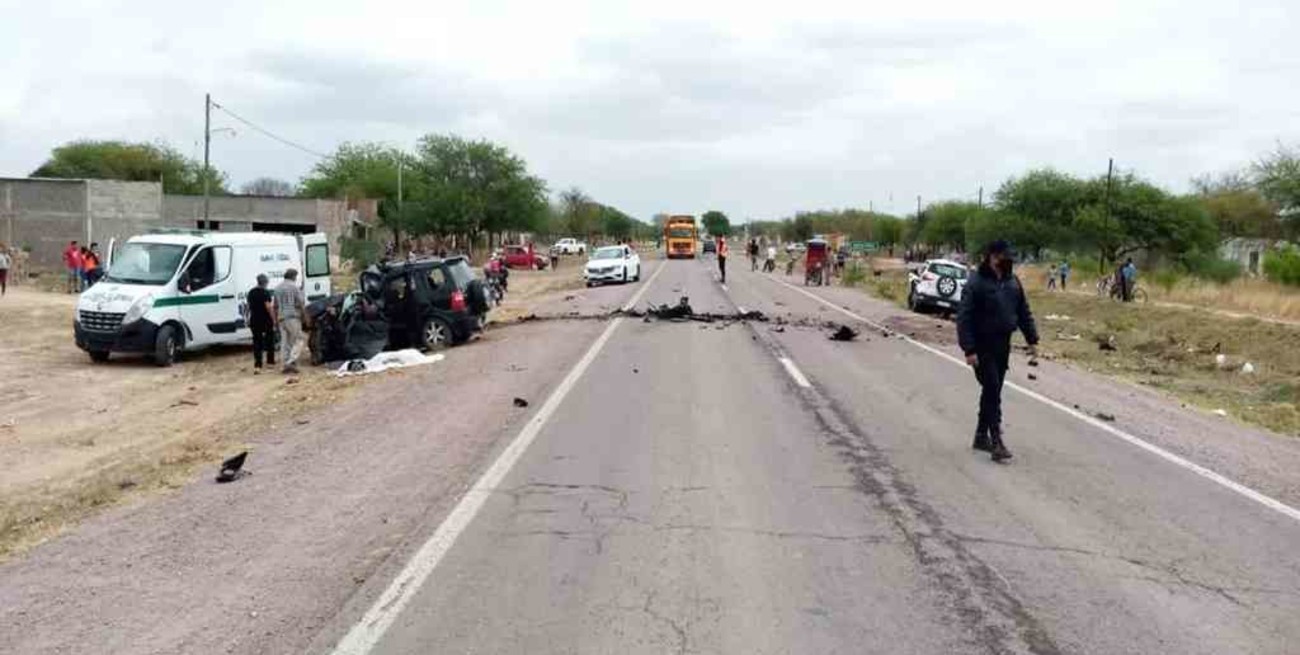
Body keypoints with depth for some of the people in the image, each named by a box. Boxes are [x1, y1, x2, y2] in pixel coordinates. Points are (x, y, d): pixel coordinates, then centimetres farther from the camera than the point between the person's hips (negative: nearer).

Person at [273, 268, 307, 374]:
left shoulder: (278, 288, 14)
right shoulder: (294, 287, -6)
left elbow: (276, 306, 18)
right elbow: (301, 304, -10)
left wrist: (276, 319, 24)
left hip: (281, 318, 7)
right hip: (293, 318, -6)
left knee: (284, 342, 9)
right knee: (297, 341, -2)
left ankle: (285, 364, 7)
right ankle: (291, 362, -15)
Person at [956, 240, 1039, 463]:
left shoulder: (1013, 282, 8)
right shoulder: (976, 283, -13)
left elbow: (1024, 312, 15)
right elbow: (964, 318, -16)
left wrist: (1032, 339, 10)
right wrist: (968, 349, -21)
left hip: (1003, 346, 7)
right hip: (982, 347, -7)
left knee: (992, 391, 13)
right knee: (992, 391, -11)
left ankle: (982, 436, 24)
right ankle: (996, 441, -9)